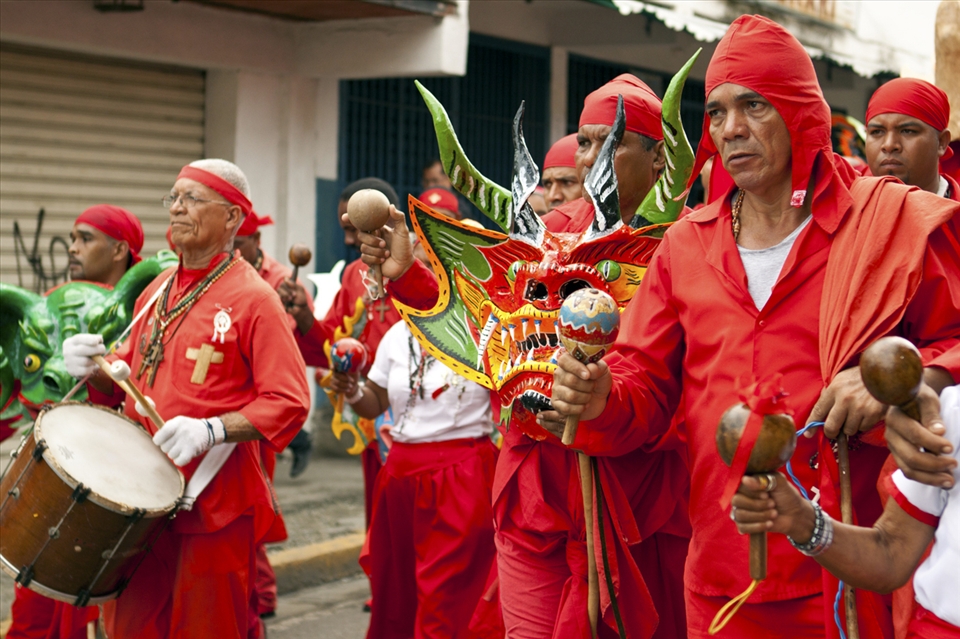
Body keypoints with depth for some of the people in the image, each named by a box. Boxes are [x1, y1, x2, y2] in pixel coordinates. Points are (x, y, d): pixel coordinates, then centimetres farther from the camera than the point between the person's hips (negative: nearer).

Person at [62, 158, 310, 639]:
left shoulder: (253, 299, -11)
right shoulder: (157, 289, 12)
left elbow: (289, 403, -16)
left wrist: (211, 430, -27)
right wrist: (93, 367, 1)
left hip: (214, 500, -6)